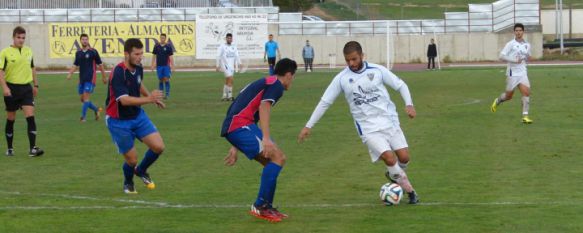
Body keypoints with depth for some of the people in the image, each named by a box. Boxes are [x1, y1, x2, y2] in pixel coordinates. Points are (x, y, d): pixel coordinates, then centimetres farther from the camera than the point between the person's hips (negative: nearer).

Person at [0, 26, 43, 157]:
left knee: (30, 117, -11)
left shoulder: (28, 51, 8)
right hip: (11, 89, -3)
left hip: (26, 88, 3)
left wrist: (36, 85, 19)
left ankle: (32, 148, -14)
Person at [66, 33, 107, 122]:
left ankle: (83, 117, -8)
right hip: (81, 79, 6)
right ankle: (96, 110, 29)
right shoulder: (78, 53, 8)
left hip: (90, 78, -6)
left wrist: (104, 77, 3)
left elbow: (100, 64, -1)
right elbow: (75, 65, 15)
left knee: (86, 97, -12)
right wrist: (70, 73, -2)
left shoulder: (93, 52, -7)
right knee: (82, 99, 9)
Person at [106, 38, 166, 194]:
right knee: (132, 159, -2)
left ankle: (141, 171, 23)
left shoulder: (138, 68, -3)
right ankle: (128, 183, 32)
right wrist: (149, 99, -47)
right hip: (119, 121, -6)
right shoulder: (118, 73, -27)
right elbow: (124, 100, -38)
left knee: (158, 147, -6)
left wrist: (151, 97, 24)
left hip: (137, 115, 6)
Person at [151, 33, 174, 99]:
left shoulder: (169, 46, -2)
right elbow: (154, 56, 8)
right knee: (160, 80, 4)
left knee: (166, 79, -9)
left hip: (166, 65, -2)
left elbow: (170, 57, -1)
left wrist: (172, 66, -6)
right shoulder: (156, 46, 3)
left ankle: (167, 94, -5)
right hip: (159, 66, 2)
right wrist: (153, 65, 5)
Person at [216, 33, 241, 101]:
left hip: (232, 66, 5)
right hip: (225, 65, -5)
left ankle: (224, 96, 16)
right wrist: (218, 66, -3)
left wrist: (239, 63, -7)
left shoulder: (234, 47, 12)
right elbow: (219, 56, 0)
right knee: (230, 79, -18)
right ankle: (230, 96, -16)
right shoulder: (222, 46, -1)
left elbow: (236, 55, 7)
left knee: (227, 82, 10)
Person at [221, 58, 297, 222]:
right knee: (277, 156, -14)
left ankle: (266, 208, 15)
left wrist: (236, 147, 34)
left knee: (274, 161, 14)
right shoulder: (276, 85, -1)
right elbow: (264, 107, -18)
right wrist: (266, 138, -28)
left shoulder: (265, 83, 29)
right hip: (241, 126, -10)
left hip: (233, 126, 10)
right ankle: (260, 205, -13)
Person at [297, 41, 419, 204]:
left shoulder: (377, 70, -2)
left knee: (404, 157, -7)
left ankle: (393, 175, 29)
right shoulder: (342, 79, -3)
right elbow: (325, 102, 3)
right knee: (389, 158, -20)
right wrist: (309, 126, 1)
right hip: (368, 128, -2)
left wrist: (408, 104, -11)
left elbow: (400, 85, 6)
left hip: (389, 121, 2)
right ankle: (409, 190, 0)